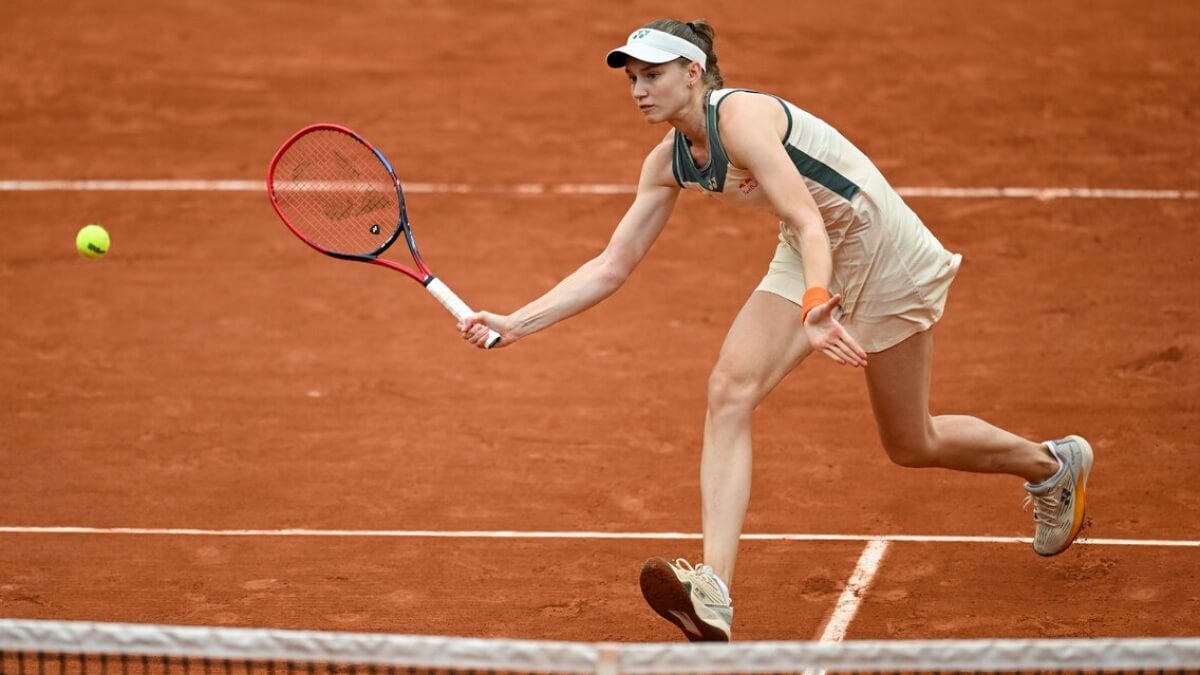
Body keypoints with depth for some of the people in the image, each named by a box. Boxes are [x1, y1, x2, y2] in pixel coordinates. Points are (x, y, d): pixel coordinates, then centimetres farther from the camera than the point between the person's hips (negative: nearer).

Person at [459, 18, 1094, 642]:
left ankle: (1053, 464, 37)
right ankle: (713, 594, -27)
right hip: (805, 257, 7)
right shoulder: (668, 163, -2)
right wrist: (514, 323, -8)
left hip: (882, 250, -7)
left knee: (911, 445, 6)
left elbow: (810, 224, -35)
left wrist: (815, 307, -53)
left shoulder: (740, 117, -27)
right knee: (730, 387, -17)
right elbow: (612, 266, 1)